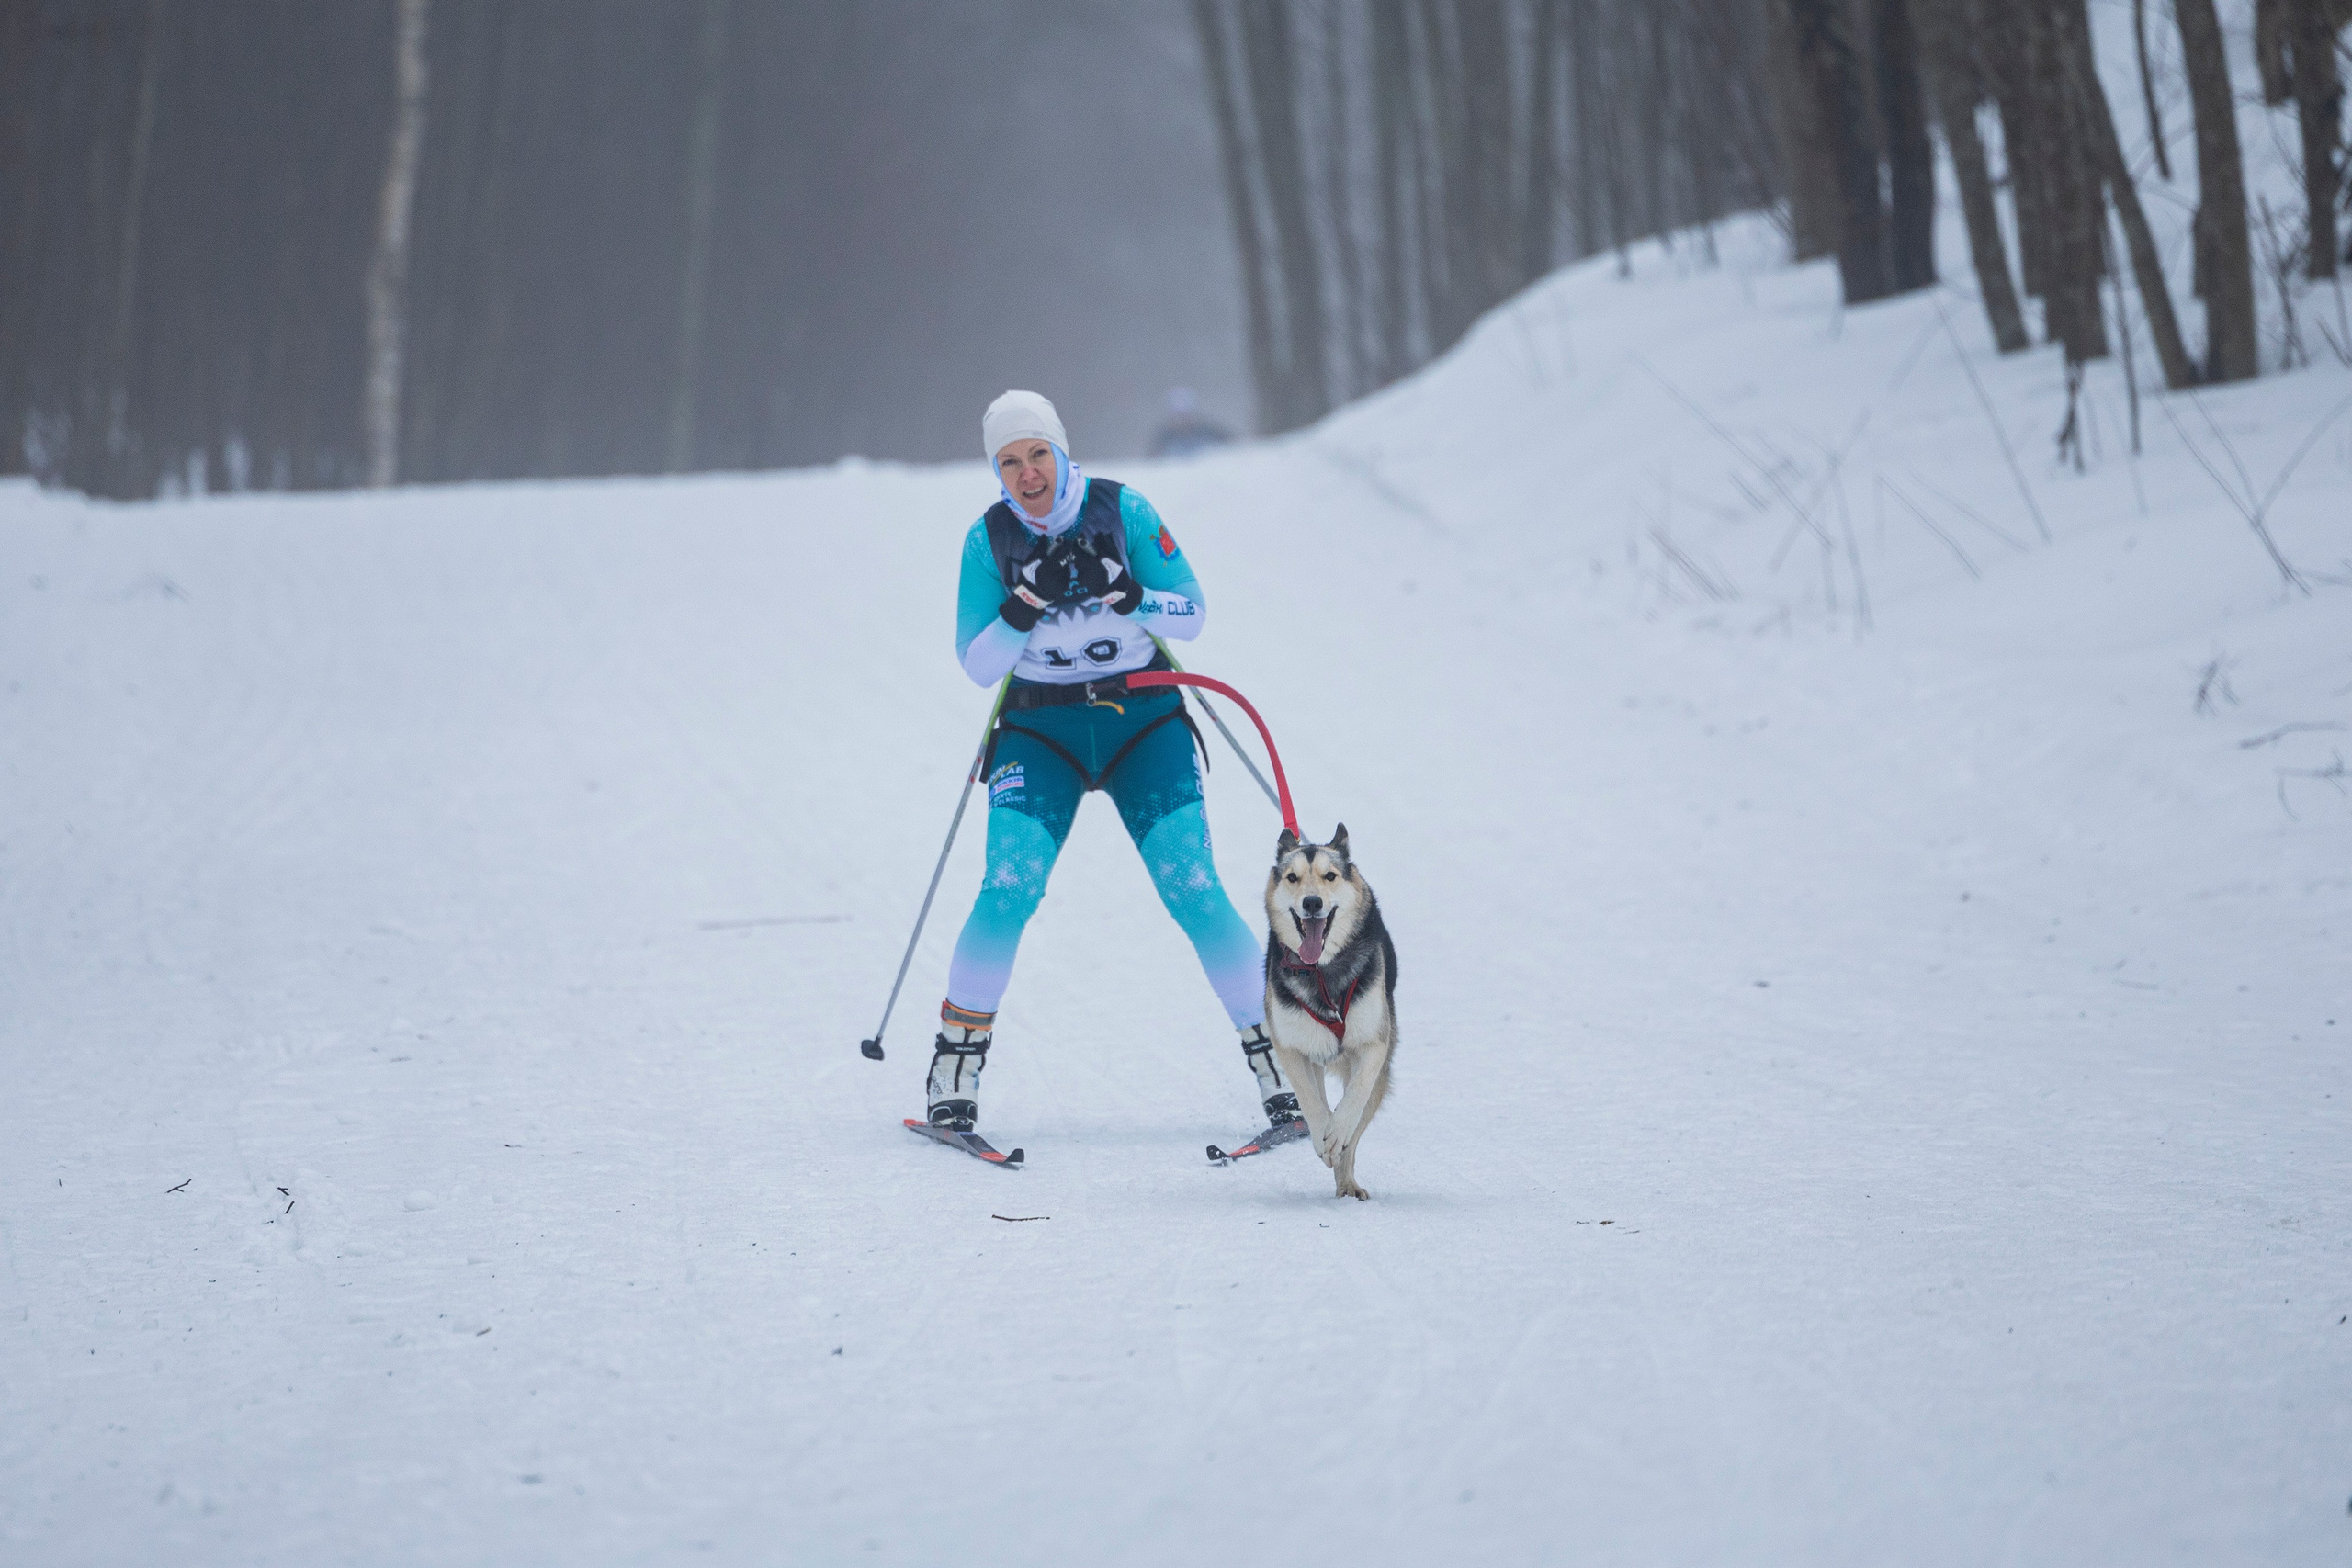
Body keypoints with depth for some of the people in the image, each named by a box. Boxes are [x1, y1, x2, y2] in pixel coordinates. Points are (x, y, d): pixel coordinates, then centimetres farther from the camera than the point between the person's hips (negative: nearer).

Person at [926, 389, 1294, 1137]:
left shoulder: (1122, 509, -7)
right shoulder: (988, 539, -4)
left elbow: (1193, 614, -6)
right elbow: (977, 665, -6)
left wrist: (1125, 595, -25)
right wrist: (1026, 603, -22)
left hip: (1143, 721, 0)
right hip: (1041, 730, 0)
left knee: (1192, 889, -12)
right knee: (1009, 890, -18)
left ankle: (1274, 1055, -2)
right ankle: (957, 1062, -3)